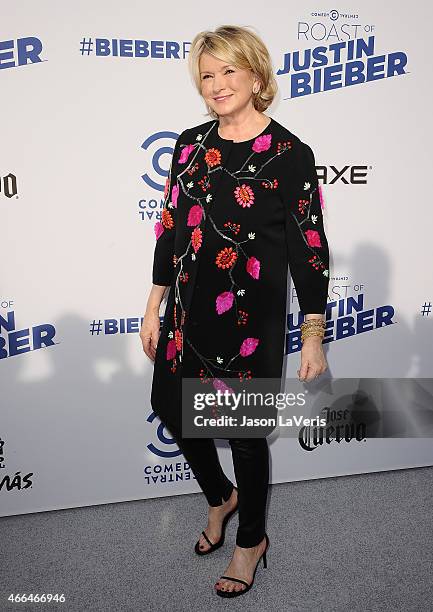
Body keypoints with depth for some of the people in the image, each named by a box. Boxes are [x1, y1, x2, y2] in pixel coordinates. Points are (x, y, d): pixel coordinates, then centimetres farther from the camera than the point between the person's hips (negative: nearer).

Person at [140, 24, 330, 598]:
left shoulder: (290, 154, -9)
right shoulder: (190, 143, 5)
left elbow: (310, 247, -8)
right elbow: (170, 227, 9)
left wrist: (314, 336, -9)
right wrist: (154, 307, 10)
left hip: (251, 318, -5)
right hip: (187, 311, 6)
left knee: (245, 431, 8)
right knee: (173, 407, 16)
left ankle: (252, 540, 37)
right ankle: (221, 496, 47)